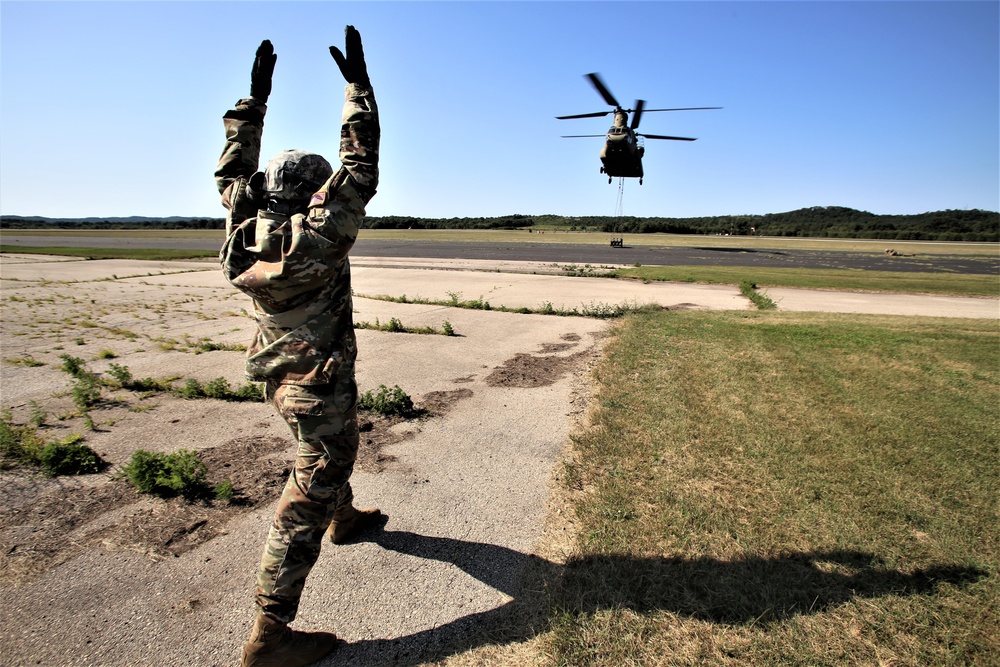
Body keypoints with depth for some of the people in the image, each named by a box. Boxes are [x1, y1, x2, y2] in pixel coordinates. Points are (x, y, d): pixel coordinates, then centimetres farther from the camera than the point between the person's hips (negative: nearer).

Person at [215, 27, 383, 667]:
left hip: (281, 372, 9)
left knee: (333, 452, 31)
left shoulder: (247, 228, -4)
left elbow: (235, 168, 12)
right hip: (321, 381, -9)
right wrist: (359, 86, -11)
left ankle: (345, 517, 58)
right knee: (312, 490, -2)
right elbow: (361, 169, -18)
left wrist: (256, 97, 15)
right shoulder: (320, 236, -23)